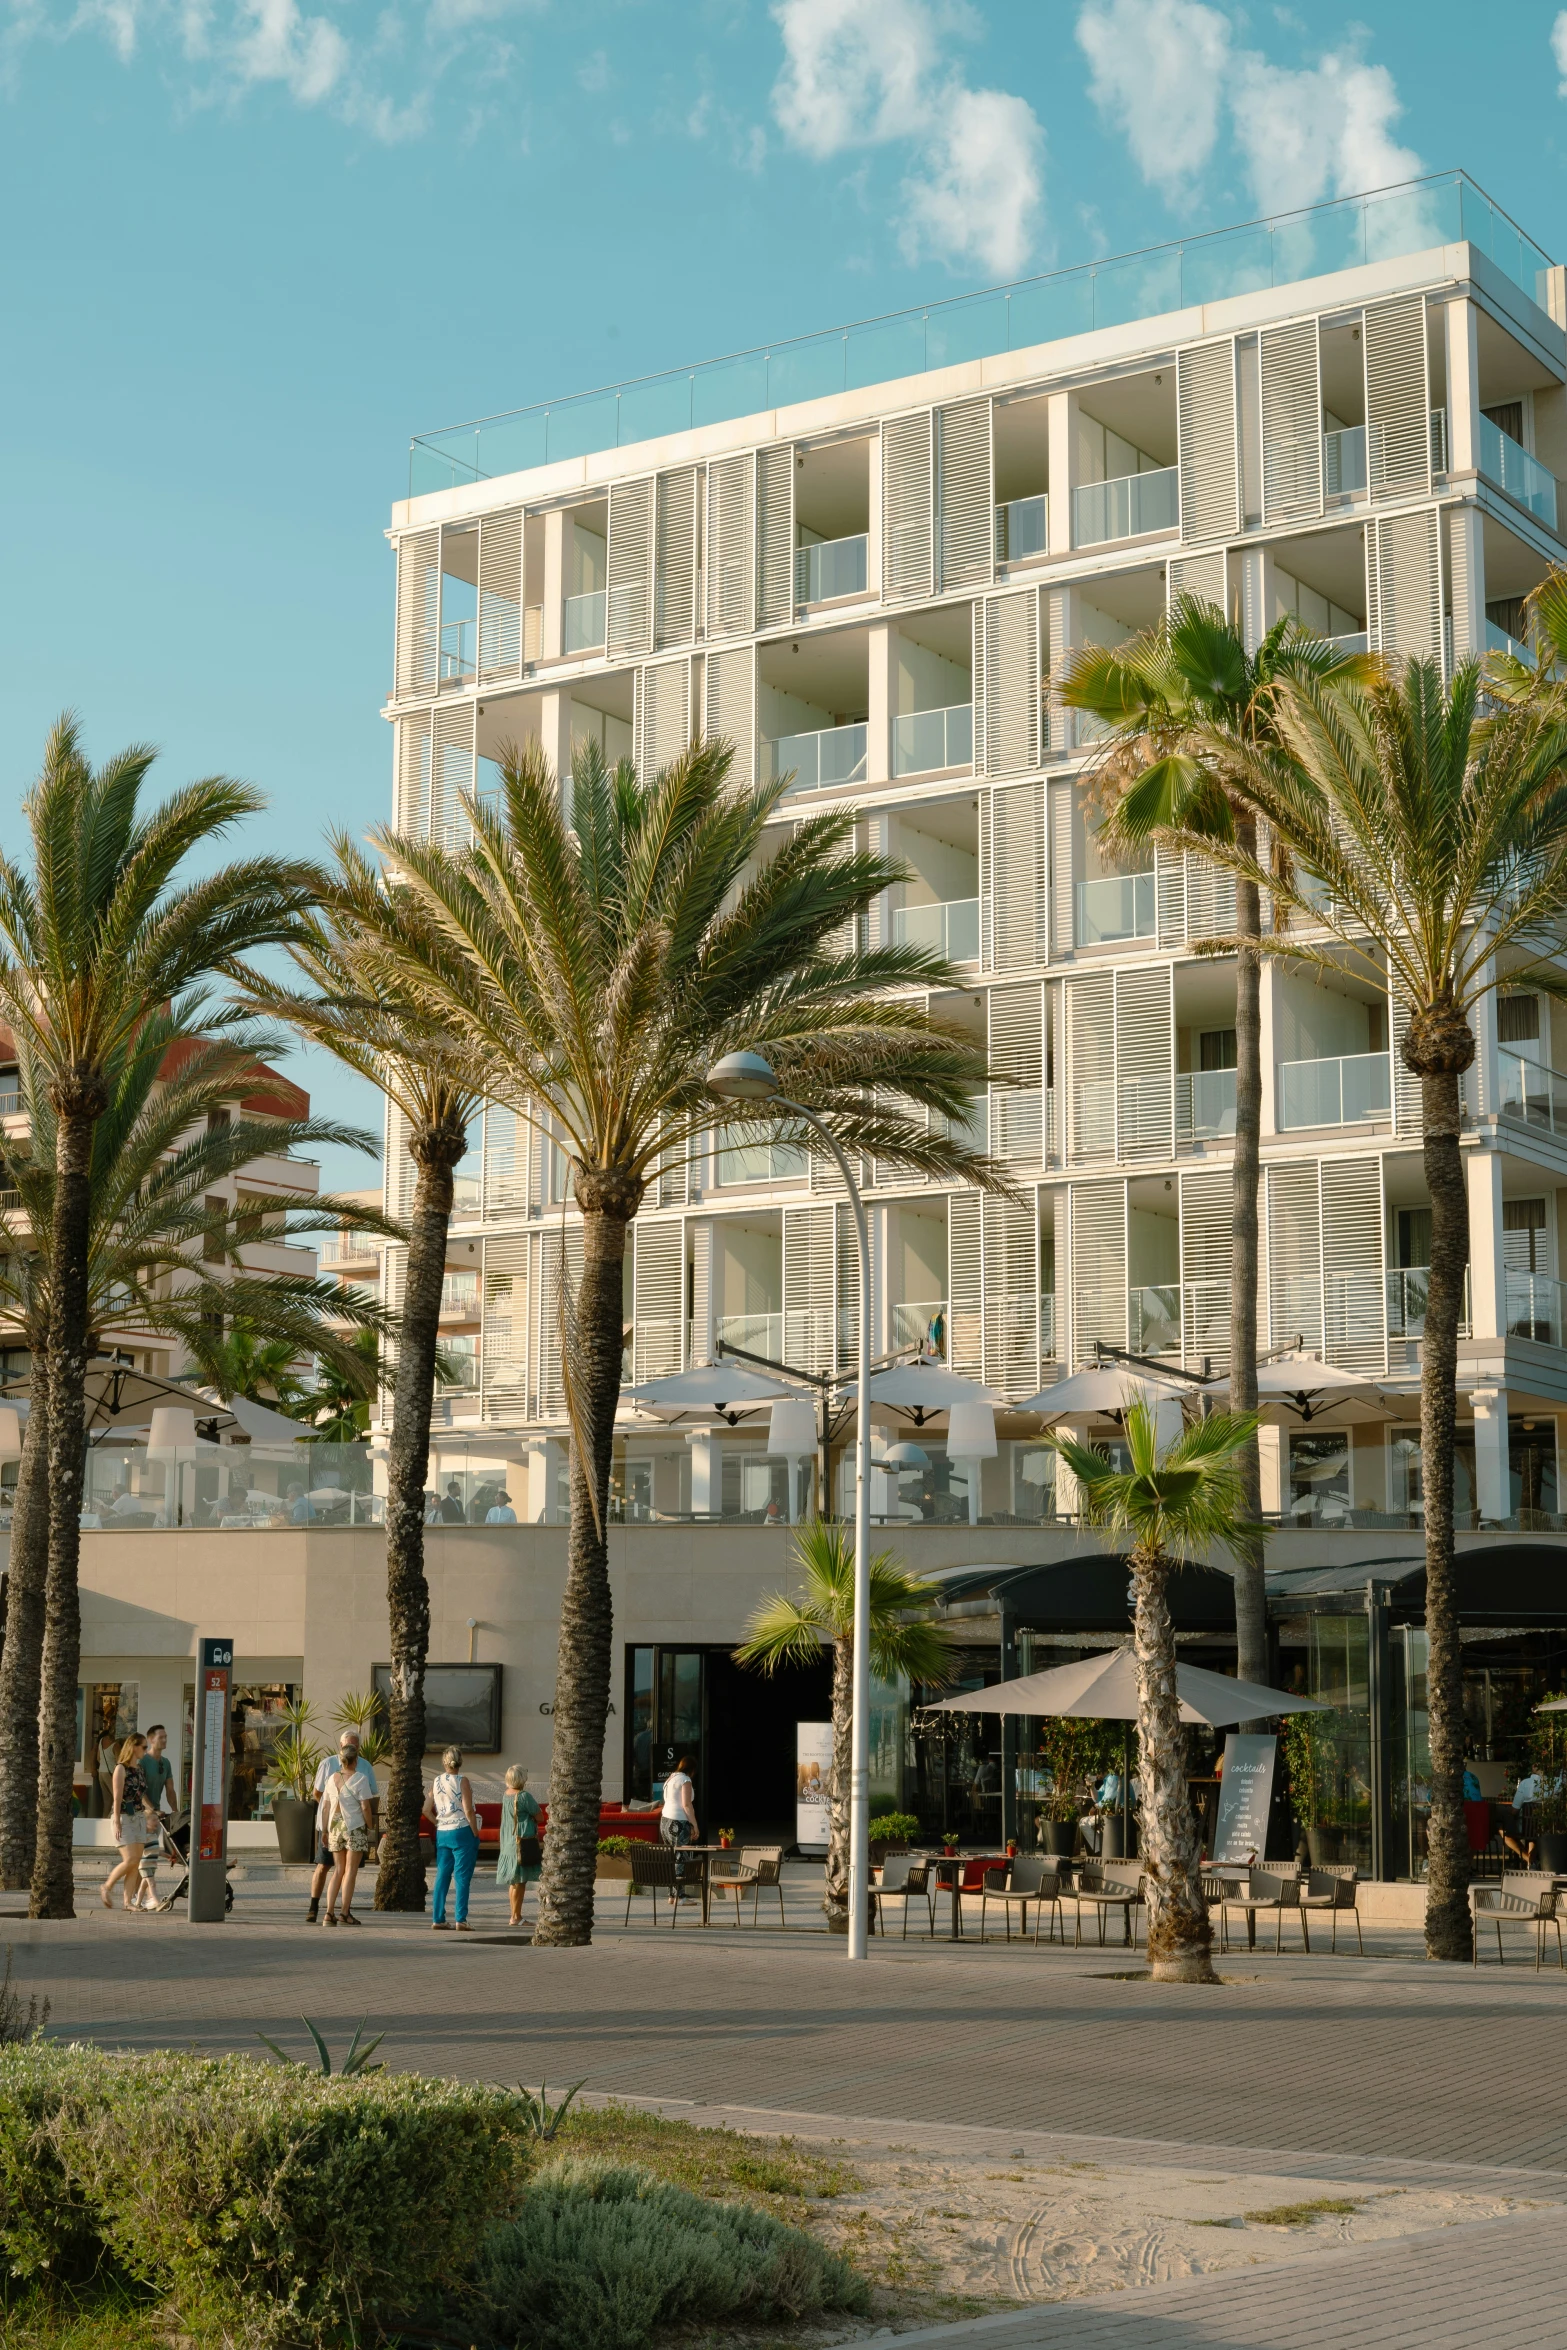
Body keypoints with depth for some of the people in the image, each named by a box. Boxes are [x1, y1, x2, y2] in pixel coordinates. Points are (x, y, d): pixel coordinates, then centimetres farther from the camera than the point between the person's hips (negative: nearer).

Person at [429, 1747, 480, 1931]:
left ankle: (438, 1919, 10)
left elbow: (427, 1809, 7)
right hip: (462, 1831, -5)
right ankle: (460, 1919, -5)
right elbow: (468, 1811, -12)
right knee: (462, 1878, -1)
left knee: (442, 1876, 10)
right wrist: (475, 1834, -6)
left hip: (442, 1833, 5)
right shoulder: (462, 1781, -9)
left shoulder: (436, 1781, 6)